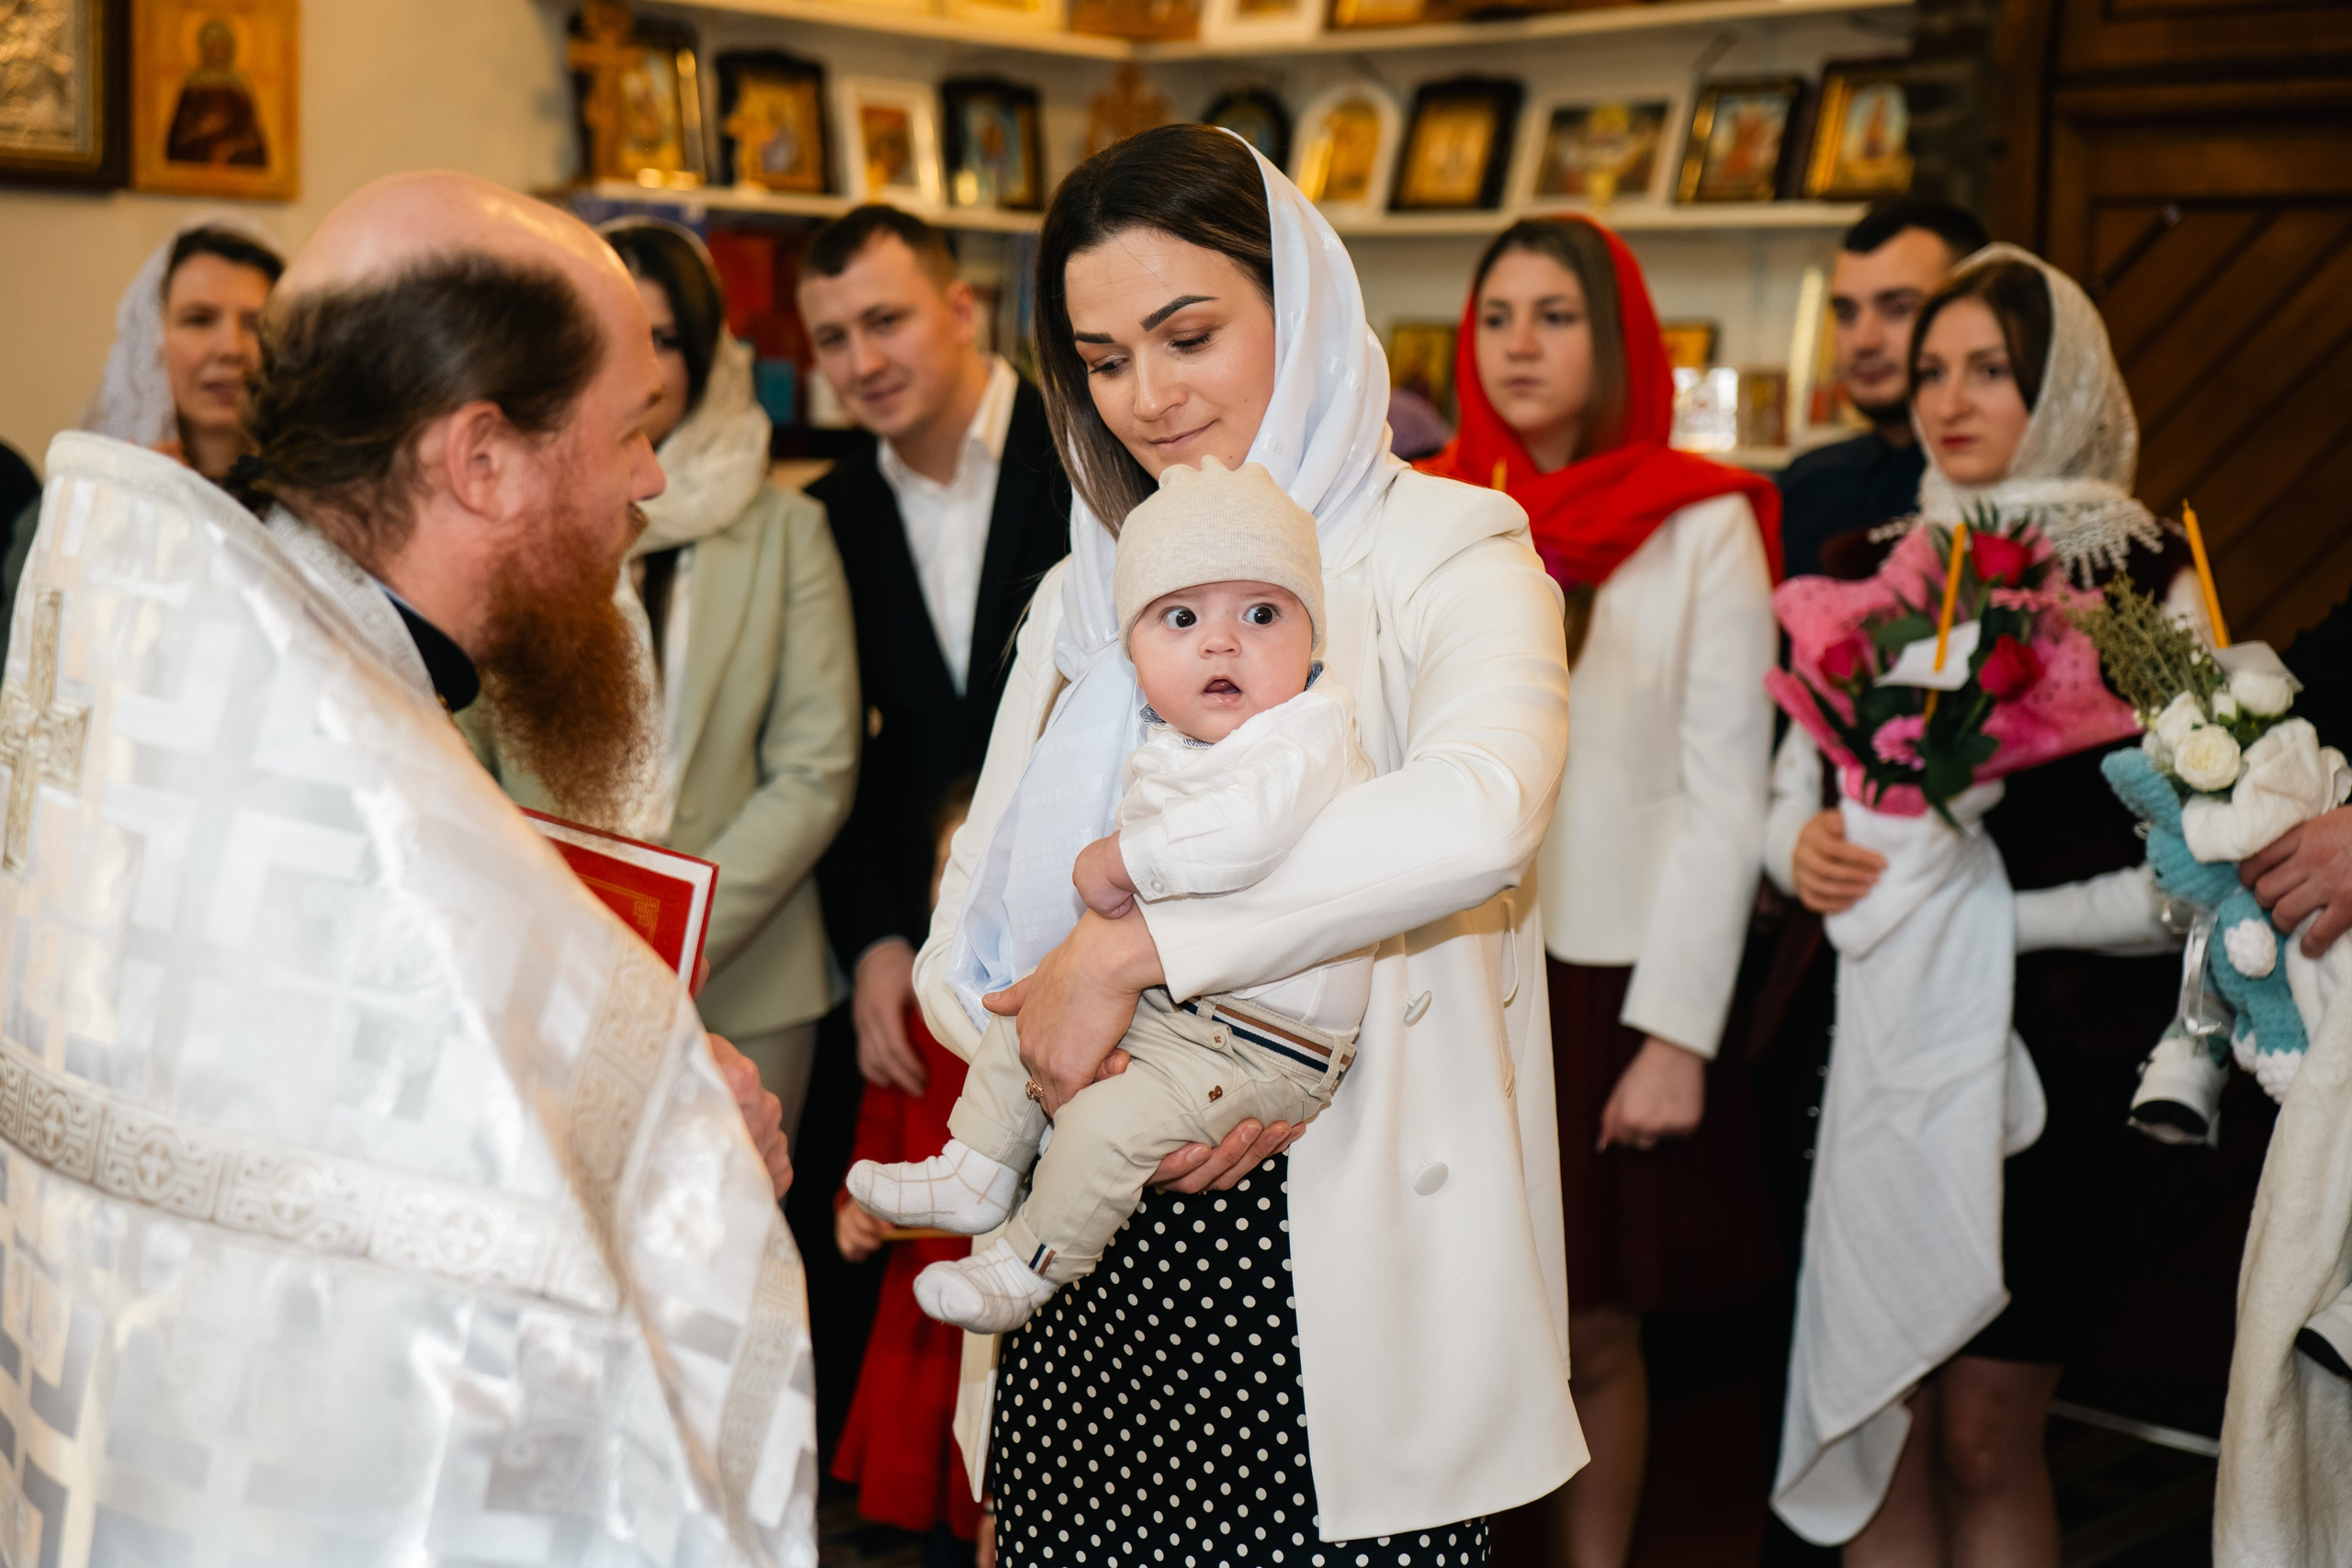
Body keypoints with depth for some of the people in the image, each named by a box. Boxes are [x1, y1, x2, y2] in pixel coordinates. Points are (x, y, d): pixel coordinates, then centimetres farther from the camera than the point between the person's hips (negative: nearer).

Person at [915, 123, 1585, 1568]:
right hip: (1088, 1268, 5)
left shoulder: (1445, 557, -4)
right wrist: (1107, 1079, -12)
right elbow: (965, 949, 8)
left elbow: (1478, 817, -27)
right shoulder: (1084, 596, 12)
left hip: (1340, 1276, -4)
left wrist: (1127, 951, -24)